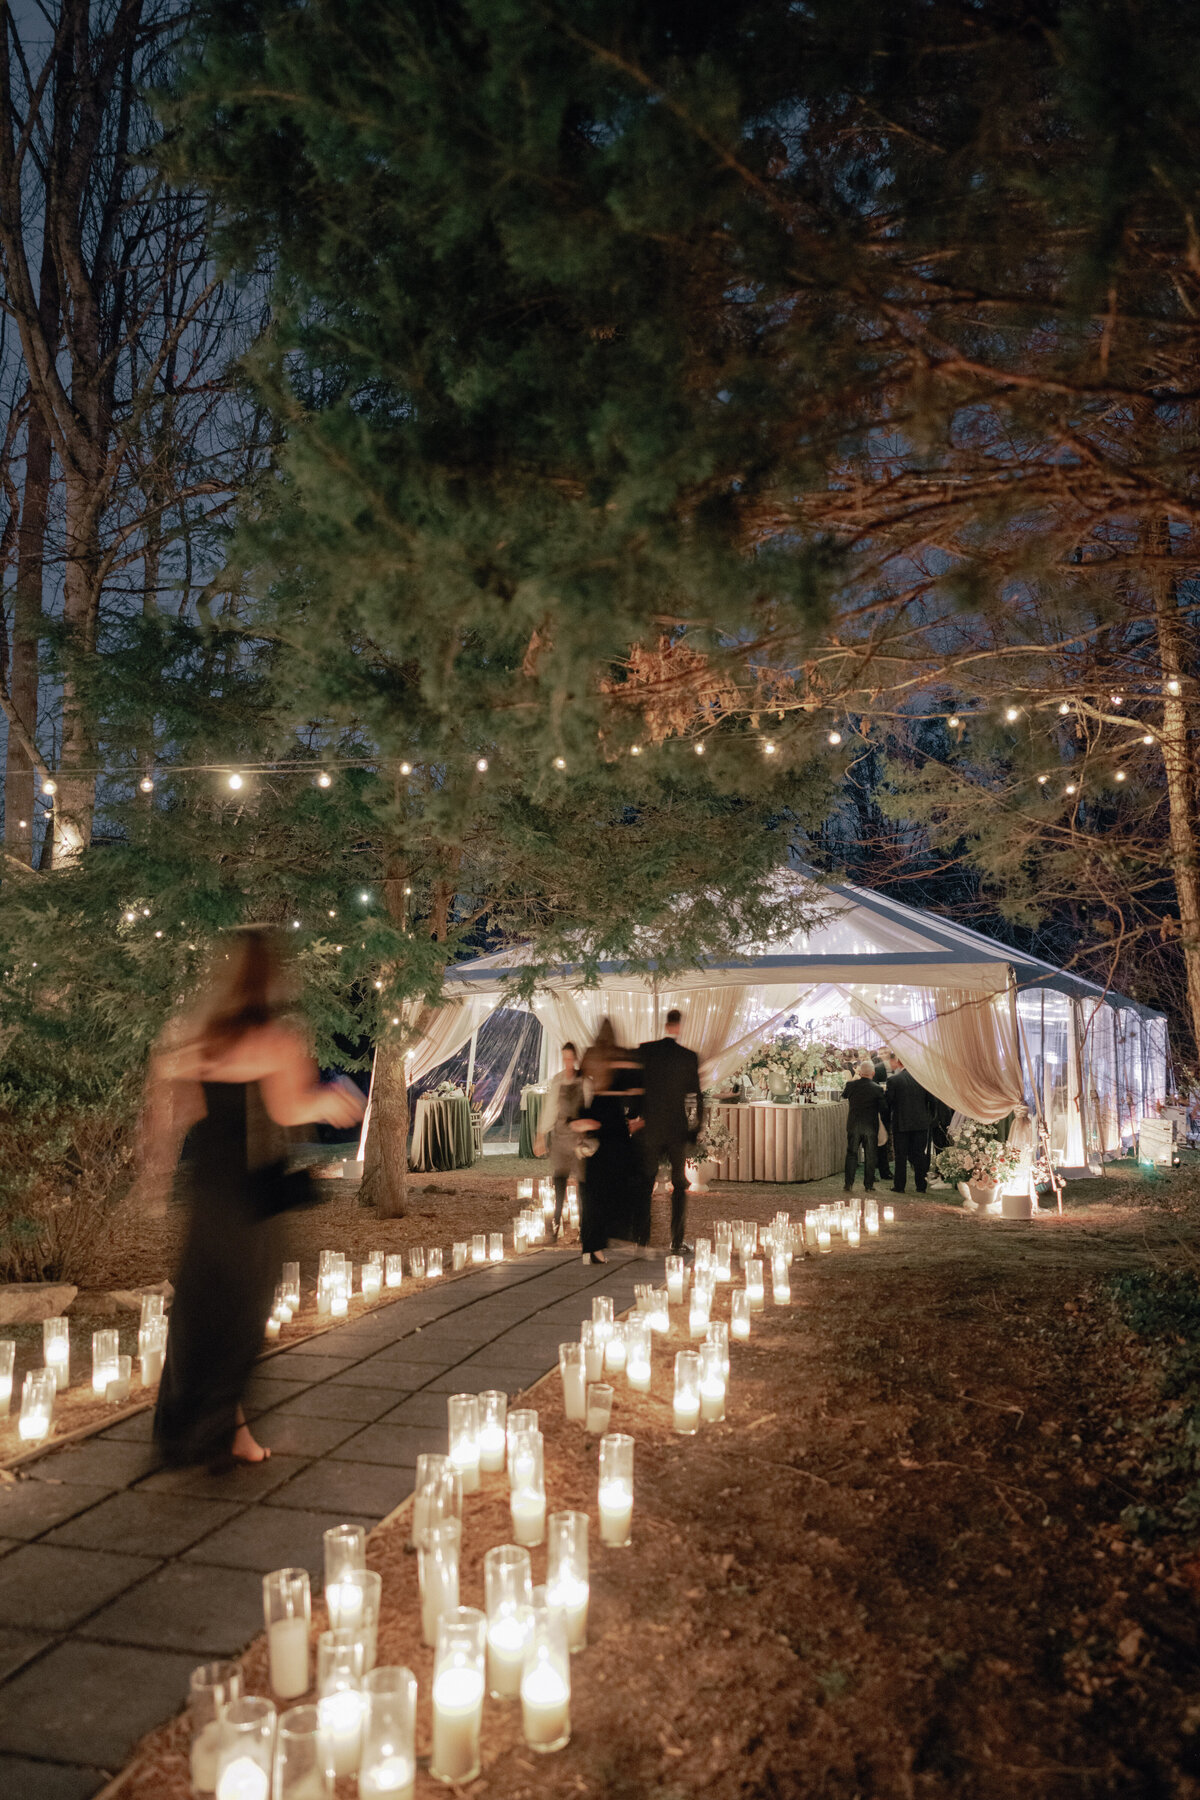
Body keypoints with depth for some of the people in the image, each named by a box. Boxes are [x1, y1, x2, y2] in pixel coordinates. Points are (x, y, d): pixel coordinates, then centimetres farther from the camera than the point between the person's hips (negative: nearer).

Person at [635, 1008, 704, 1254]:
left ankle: (642, 1239, 11)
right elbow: (696, 1095, -5)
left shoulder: (644, 1051, -4)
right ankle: (677, 1242, 9)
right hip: (678, 1128, -1)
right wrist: (696, 1129, 4)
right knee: (679, 1185, 9)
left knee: (646, 1183, 11)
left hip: (649, 1128, 1)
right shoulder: (689, 1056, -7)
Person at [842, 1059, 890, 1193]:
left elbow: (843, 1095, 16)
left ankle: (848, 1183, 8)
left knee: (851, 1154, 10)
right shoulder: (877, 1089, -11)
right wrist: (884, 1124, 10)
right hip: (871, 1126, -1)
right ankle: (869, 1185, 12)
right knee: (870, 1156, 9)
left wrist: (855, 1078, 15)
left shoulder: (851, 1085, -7)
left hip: (854, 1125, 1)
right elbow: (884, 1109, -6)